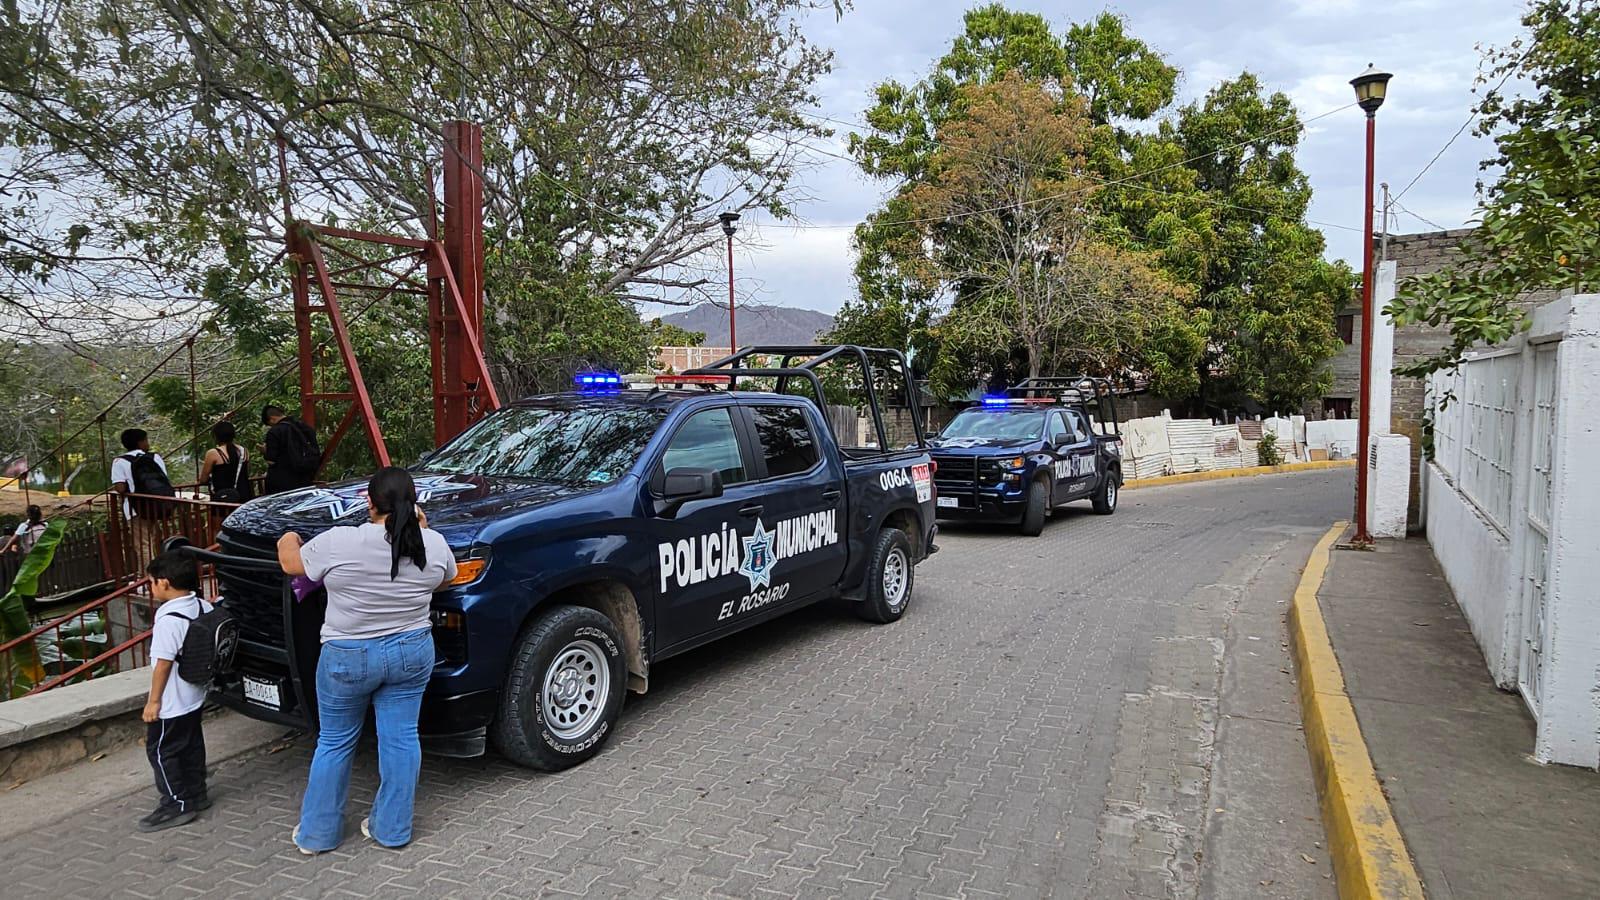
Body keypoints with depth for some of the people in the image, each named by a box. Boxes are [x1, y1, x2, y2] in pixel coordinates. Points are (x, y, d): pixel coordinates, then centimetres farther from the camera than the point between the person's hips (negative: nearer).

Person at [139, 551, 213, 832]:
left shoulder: (168, 619, -25)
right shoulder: (204, 607, 0)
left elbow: (164, 662, -22)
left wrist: (154, 700, -14)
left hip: (172, 702, -8)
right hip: (194, 696, 8)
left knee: (161, 750, 4)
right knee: (192, 745, 19)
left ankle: (177, 805, 9)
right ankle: (196, 793, 30)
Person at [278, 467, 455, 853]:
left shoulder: (339, 542, -17)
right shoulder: (434, 544, -8)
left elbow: (291, 563, 1)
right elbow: (447, 575, 13)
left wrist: (288, 540, 23)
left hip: (348, 658, -2)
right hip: (412, 654, 2)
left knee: (334, 742, 14)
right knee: (401, 739, 11)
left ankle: (316, 834, 25)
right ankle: (393, 829, 21)